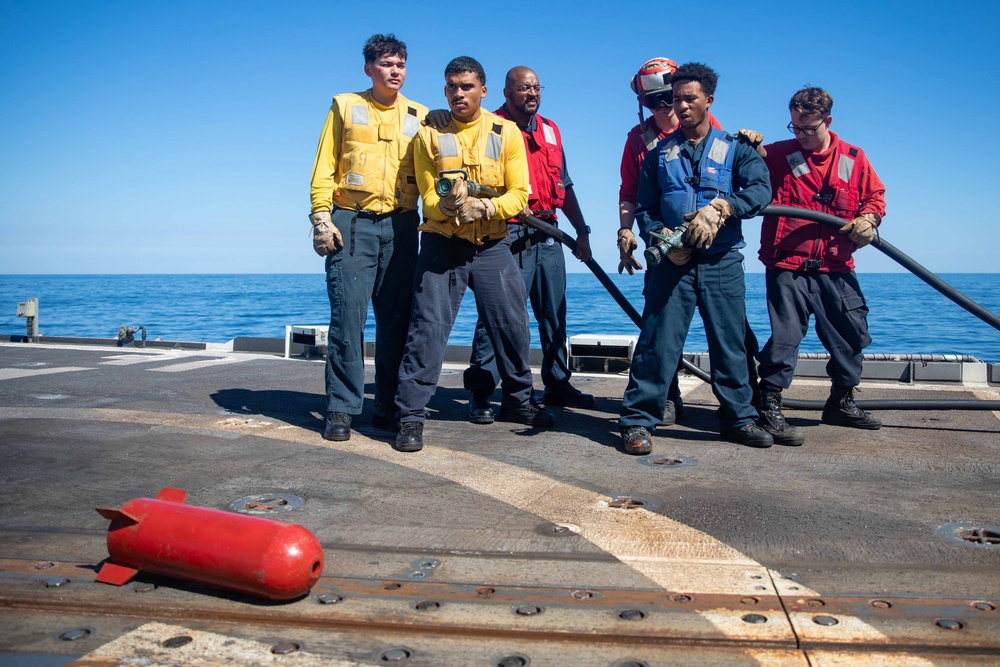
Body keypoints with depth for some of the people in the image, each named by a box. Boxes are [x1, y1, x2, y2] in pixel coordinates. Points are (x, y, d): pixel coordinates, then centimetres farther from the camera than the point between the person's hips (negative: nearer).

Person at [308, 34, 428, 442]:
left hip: (401, 225, 2)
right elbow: (324, 168, 5)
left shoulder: (419, 116, 15)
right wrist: (322, 219, -5)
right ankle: (341, 409, 0)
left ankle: (389, 408, 10)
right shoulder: (345, 107, 10)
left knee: (396, 317, 2)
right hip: (352, 223, -2)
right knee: (348, 315, -7)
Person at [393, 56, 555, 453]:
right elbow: (427, 197, -2)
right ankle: (410, 416, -1)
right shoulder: (429, 134, 1)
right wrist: (447, 205, -24)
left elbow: (519, 194, -4)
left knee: (511, 324, 6)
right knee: (428, 326, -7)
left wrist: (485, 207, -22)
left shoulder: (506, 133, 1)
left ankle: (518, 401, 27)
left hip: (492, 244, 2)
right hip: (442, 241, -1)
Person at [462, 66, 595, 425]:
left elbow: (564, 186, 21)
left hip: (547, 234, 7)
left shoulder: (550, 130, 19)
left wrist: (581, 230, 15)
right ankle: (480, 393, -1)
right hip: (508, 233, -6)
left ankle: (557, 384, 23)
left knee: (554, 312, 11)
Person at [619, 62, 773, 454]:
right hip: (672, 262, 0)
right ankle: (637, 421, 1)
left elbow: (760, 191, -6)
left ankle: (738, 418, 20)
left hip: (723, 263, 0)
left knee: (730, 343, 6)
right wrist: (662, 239, -9)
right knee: (658, 341, -5)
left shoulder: (735, 149, 10)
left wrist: (720, 208, -22)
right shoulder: (660, 153, 14)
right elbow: (644, 209, 10)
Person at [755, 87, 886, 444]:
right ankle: (769, 410, -1)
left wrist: (868, 219, -1)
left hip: (836, 269, 5)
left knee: (852, 335, 12)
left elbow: (875, 195, 18)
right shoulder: (777, 154, 2)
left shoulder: (854, 158, 10)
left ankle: (841, 404, 31)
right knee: (785, 337, -9)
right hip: (787, 267, -4)